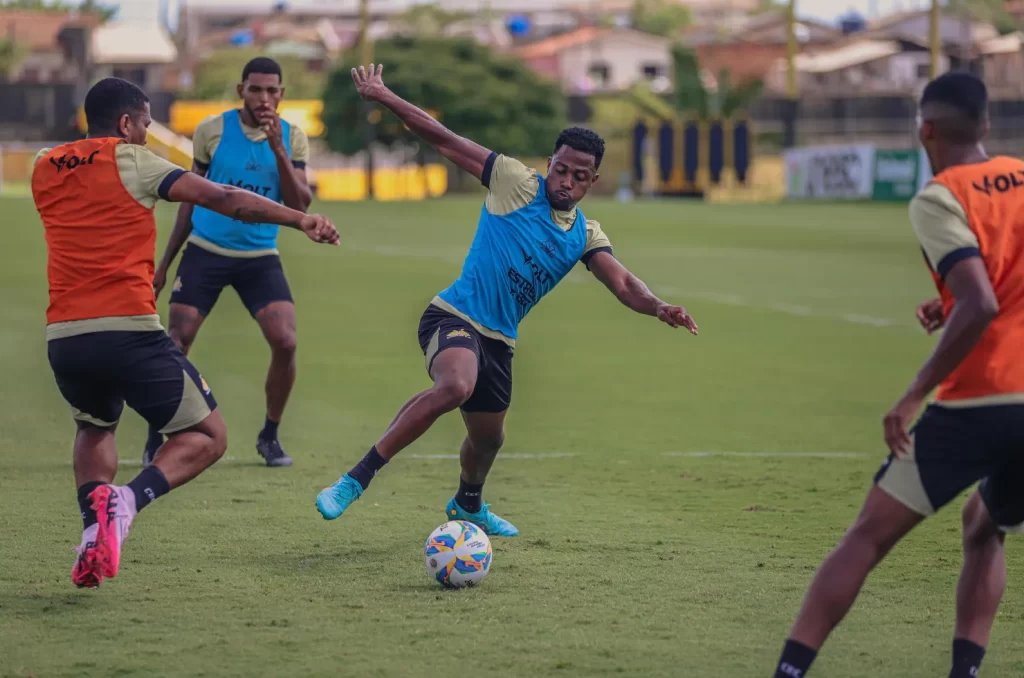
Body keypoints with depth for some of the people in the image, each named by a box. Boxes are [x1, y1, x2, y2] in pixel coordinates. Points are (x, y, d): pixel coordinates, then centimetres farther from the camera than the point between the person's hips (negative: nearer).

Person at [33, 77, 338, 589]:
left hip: (62, 336, 5)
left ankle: (93, 524, 7)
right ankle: (128, 501, -18)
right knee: (207, 436, 8)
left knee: (95, 426, 33)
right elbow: (223, 199, -6)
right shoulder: (131, 160, 1)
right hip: (129, 331, -5)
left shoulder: (44, 168, 15)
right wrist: (299, 220, -5)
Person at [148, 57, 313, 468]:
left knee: (285, 342, -14)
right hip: (205, 252, -1)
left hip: (260, 258, 1)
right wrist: (164, 263, 9)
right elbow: (191, 198, 7)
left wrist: (277, 149, -21)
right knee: (176, 346, -8)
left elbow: (299, 207, -10)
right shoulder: (212, 131, -3)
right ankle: (155, 440, 9)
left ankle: (270, 436, 7)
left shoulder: (292, 139, -1)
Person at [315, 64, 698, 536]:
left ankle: (468, 505, 55)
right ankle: (355, 480, -32)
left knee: (488, 438, 20)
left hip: (499, 339, 7)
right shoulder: (517, 185, -5)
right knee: (456, 385, -36)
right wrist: (382, 97, -11)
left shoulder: (585, 235, 9)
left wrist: (658, 308, -26)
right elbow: (444, 141, -6)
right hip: (454, 318, -6)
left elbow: (622, 284, -4)